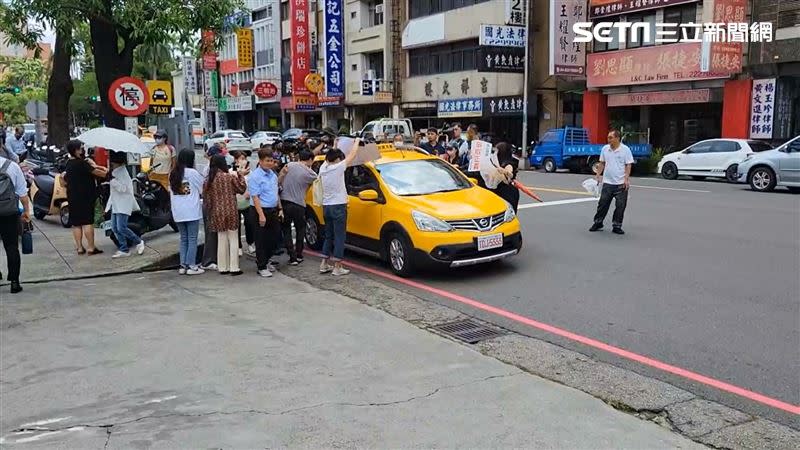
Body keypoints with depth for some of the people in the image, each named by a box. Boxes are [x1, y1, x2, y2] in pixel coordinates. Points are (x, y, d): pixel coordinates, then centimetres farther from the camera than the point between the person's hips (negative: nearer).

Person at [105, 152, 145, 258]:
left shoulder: (122, 172, -14)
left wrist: (112, 180, -25)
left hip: (123, 204, -9)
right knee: (115, 228, 5)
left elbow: (124, 188, -22)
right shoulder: (115, 171, 14)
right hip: (115, 204, 9)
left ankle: (139, 242, 8)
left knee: (121, 228, -13)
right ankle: (123, 250, 10)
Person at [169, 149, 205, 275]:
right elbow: (202, 188, 0)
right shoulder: (192, 173, -9)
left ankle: (183, 265, 13)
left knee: (183, 239, 13)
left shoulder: (172, 174, 6)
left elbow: (171, 192, 9)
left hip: (177, 212, 5)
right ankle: (191, 266, 2)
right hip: (192, 211, -5)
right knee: (192, 239, 2)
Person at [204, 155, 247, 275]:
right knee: (233, 240, 5)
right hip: (231, 212, -3)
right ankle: (234, 268, 6)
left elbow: (206, 199, 4)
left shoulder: (208, 180, 0)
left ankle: (223, 268, 16)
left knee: (221, 240, 11)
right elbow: (242, 189, 4)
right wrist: (241, 176, 15)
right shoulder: (230, 177, -9)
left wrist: (210, 211, 17)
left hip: (217, 214, 3)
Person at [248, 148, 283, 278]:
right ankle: (262, 267, 11)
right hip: (260, 210, -8)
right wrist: (261, 215, -23)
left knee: (275, 238, 13)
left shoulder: (273, 174, 11)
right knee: (261, 240, 1)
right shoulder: (255, 176, -14)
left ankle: (264, 260, 31)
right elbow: (255, 197, -18)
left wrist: (280, 209, 14)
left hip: (273, 210, 8)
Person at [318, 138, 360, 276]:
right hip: (338, 206, -7)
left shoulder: (323, 168, 5)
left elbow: (328, 158, 26)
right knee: (339, 237, -2)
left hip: (326, 206, 7)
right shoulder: (338, 167, -12)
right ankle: (337, 268, -1)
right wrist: (357, 142, 12)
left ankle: (324, 265, 17)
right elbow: (352, 155, -4)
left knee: (329, 236, 16)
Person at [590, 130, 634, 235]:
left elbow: (628, 165, -6)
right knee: (603, 204, 5)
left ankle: (616, 226, 11)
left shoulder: (625, 150, -6)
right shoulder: (605, 149, 5)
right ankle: (598, 223, 17)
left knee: (620, 206, 2)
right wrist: (598, 175, 6)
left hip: (621, 183, -3)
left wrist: (626, 179, -15)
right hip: (607, 182, 3)